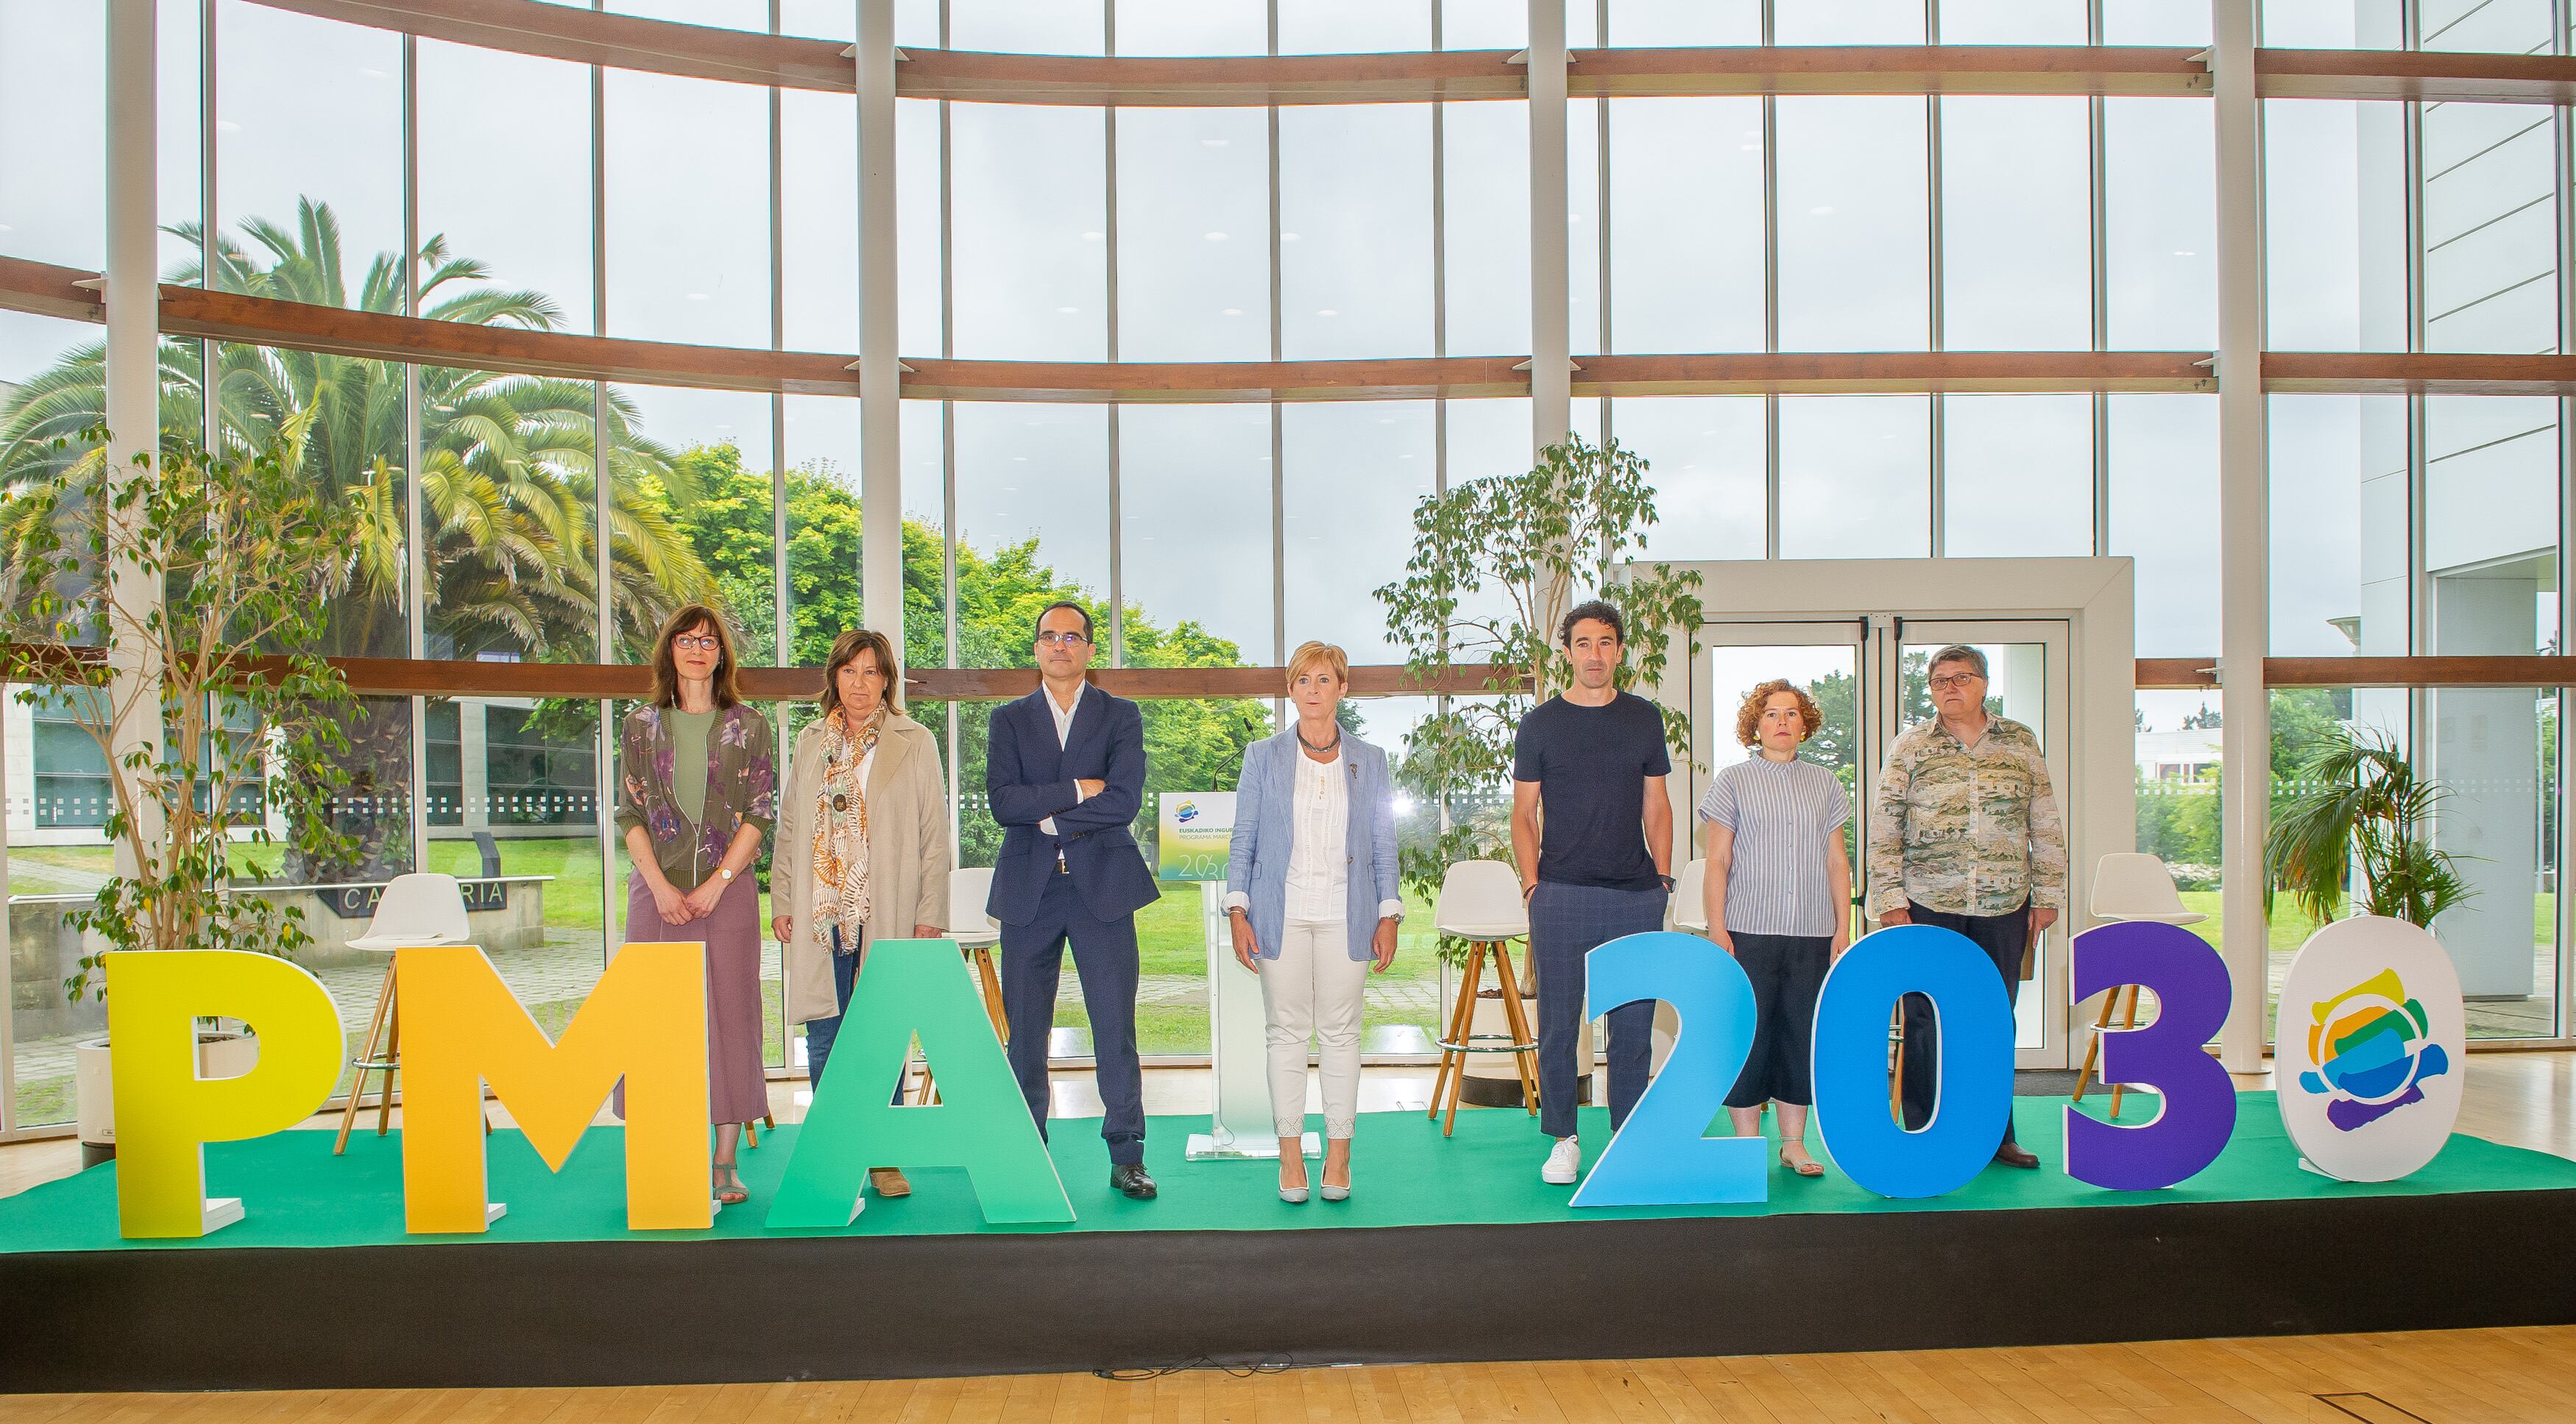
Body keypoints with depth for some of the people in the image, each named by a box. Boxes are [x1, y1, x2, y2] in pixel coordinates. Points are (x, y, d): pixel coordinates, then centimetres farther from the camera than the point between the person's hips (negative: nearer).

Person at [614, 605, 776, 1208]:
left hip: (728, 890, -1)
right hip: (657, 891, 1)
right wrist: (661, 886, -7)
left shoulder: (748, 727, 4)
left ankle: (724, 1163, 6)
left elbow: (760, 815, 0)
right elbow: (629, 813, 5)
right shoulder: (641, 726, 9)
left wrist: (716, 884, -10)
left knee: (730, 1016, -1)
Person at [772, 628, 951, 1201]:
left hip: (886, 915, -3)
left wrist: (930, 915, -4)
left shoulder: (915, 743, 4)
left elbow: (935, 836, 1)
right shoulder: (810, 742, 13)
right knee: (824, 1039, 4)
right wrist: (781, 903, 7)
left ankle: (883, 1158, 11)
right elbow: (788, 828, 15)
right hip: (819, 915, 3)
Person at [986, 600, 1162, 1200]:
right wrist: (1077, 791, -11)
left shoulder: (1121, 717, 6)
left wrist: (1050, 818, -7)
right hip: (1028, 892, 2)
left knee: (1116, 1027, -1)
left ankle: (1127, 1157, 8)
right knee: (1025, 1031, 6)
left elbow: (1124, 801, -9)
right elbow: (1003, 803, -5)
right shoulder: (1009, 719, 10)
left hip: (1101, 887, -1)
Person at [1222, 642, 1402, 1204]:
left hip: (1345, 914, 1)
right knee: (1287, 1031, 1)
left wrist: (1389, 916, 3)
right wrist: (1237, 912, -2)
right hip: (1281, 913, 0)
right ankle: (1290, 1157, 9)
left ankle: (1338, 1157, 11)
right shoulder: (1263, 757, 6)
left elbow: (1384, 845, 9)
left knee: (1340, 1031, 2)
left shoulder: (1369, 762, 9)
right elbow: (1243, 839, 6)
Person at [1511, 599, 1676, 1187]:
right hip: (1563, 893, -2)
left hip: (1638, 896, 2)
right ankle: (1563, 1139, 13)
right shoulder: (1541, 724, 4)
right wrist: (1532, 883, -5)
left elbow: (1656, 806, 14)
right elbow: (1523, 813, 5)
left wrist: (1663, 878, 6)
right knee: (1559, 1023, 1)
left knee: (1634, 1022, 6)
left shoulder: (1644, 719, 10)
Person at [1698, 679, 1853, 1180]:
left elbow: (1838, 863, 13)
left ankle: (1794, 1143, 16)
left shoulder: (1824, 784, 12)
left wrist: (1843, 929, 6)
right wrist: (1717, 929, -6)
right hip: (1749, 932, -3)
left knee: (1803, 1033, 5)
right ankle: (1747, 1143, 10)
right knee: (1748, 1032, -2)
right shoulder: (1732, 781, 3)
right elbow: (1717, 863, 1)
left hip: (1812, 934, 3)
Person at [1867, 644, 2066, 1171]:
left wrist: (2046, 895, 6)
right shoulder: (1911, 746, 4)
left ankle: (1995, 1134, 21)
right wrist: (1890, 902, -5)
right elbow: (1884, 831, 1)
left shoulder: (2020, 742, 9)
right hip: (1929, 908, -2)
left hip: (2004, 909, 2)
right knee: (1926, 1022, 1)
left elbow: (2045, 826, 10)